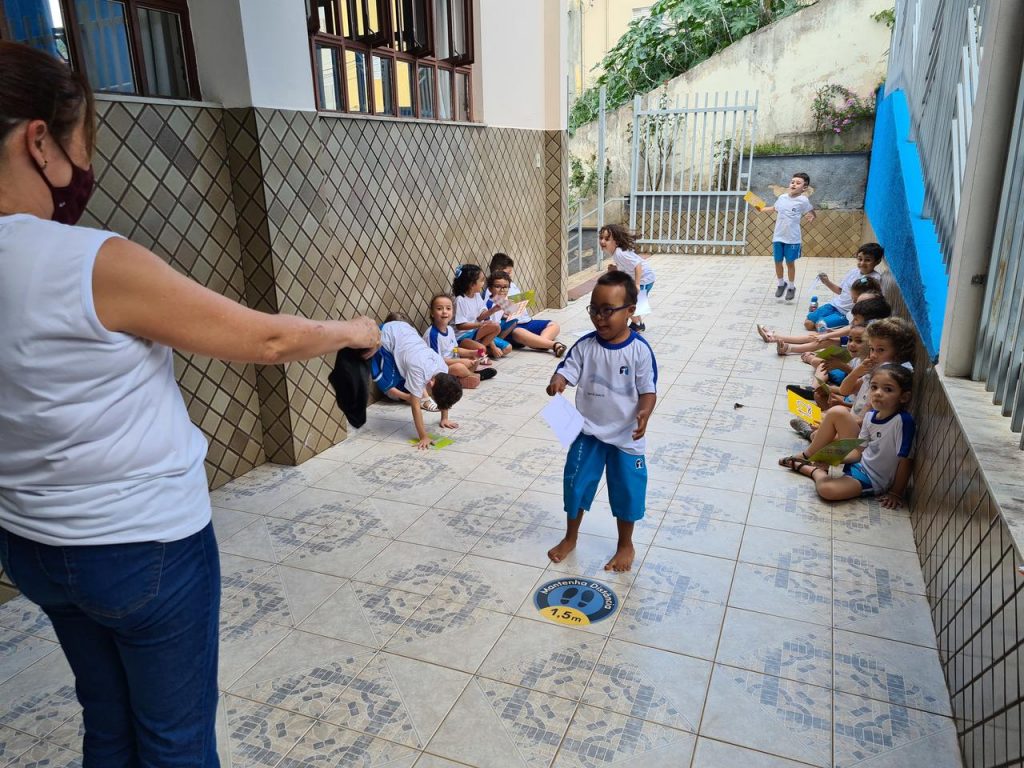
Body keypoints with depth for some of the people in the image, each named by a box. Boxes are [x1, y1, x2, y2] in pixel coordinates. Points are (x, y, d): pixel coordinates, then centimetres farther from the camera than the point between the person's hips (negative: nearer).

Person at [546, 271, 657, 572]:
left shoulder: (639, 350, -14)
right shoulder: (585, 346, -7)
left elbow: (648, 390, -12)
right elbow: (567, 370, -9)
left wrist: (644, 413, -31)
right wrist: (557, 382, -33)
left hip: (625, 435, -2)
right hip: (588, 432, 3)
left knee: (626, 491, 11)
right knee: (576, 484, 13)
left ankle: (625, 546, 35)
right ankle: (570, 538, 37)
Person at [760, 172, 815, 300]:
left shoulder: (803, 200, -9)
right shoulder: (782, 197, 4)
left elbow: (811, 214, 0)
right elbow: (774, 209, 24)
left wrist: (810, 217, -20)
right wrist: (762, 209, 14)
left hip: (792, 238, -4)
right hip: (778, 237, 4)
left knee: (790, 263, 6)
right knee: (778, 262, 12)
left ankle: (791, 287, 23)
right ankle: (781, 284, 33)